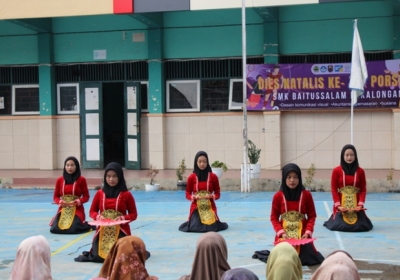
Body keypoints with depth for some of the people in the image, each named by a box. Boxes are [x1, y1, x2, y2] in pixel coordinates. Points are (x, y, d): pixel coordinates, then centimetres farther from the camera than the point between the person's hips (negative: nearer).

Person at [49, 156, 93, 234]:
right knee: (54, 229, -18)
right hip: (63, 209, 3)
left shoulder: (81, 180, -2)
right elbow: (55, 197, 11)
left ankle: (88, 225, 9)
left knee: (73, 229, -26)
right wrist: (60, 202, -11)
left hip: (77, 209, -3)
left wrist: (78, 201, -18)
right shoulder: (59, 180, 5)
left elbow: (86, 196, 1)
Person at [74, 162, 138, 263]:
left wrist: (123, 218, -17)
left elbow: (133, 214, 2)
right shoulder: (99, 193, 4)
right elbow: (92, 211, 13)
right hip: (103, 230, 2)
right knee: (99, 256, -8)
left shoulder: (126, 194, -3)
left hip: (121, 231, -2)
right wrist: (98, 217, -9)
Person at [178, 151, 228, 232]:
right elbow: (187, 194, 5)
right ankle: (192, 222, 23)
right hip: (196, 207, 0)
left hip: (210, 207, 0)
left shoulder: (213, 177, -2)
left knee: (212, 227, -17)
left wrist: (211, 196, -17)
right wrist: (194, 197, -16)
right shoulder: (191, 177, -1)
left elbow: (218, 194, 4)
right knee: (195, 227, -18)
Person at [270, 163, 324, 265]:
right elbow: (274, 218, 1)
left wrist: (308, 232, -13)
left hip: (302, 233, 0)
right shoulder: (278, 196, -3)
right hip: (284, 233, 0)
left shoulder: (306, 195, -2)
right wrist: (281, 232, -13)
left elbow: (312, 216, 2)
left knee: (308, 258, -15)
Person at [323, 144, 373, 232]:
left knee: (361, 226, -11)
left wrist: (360, 204, -10)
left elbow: (363, 190, 3)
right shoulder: (336, 171, -2)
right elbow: (334, 189, -1)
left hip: (356, 204, 1)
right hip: (341, 204, -1)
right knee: (339, 225, -15)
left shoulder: (360, 171, 2)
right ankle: (333, 219, 24)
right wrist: (338, 205, -11)